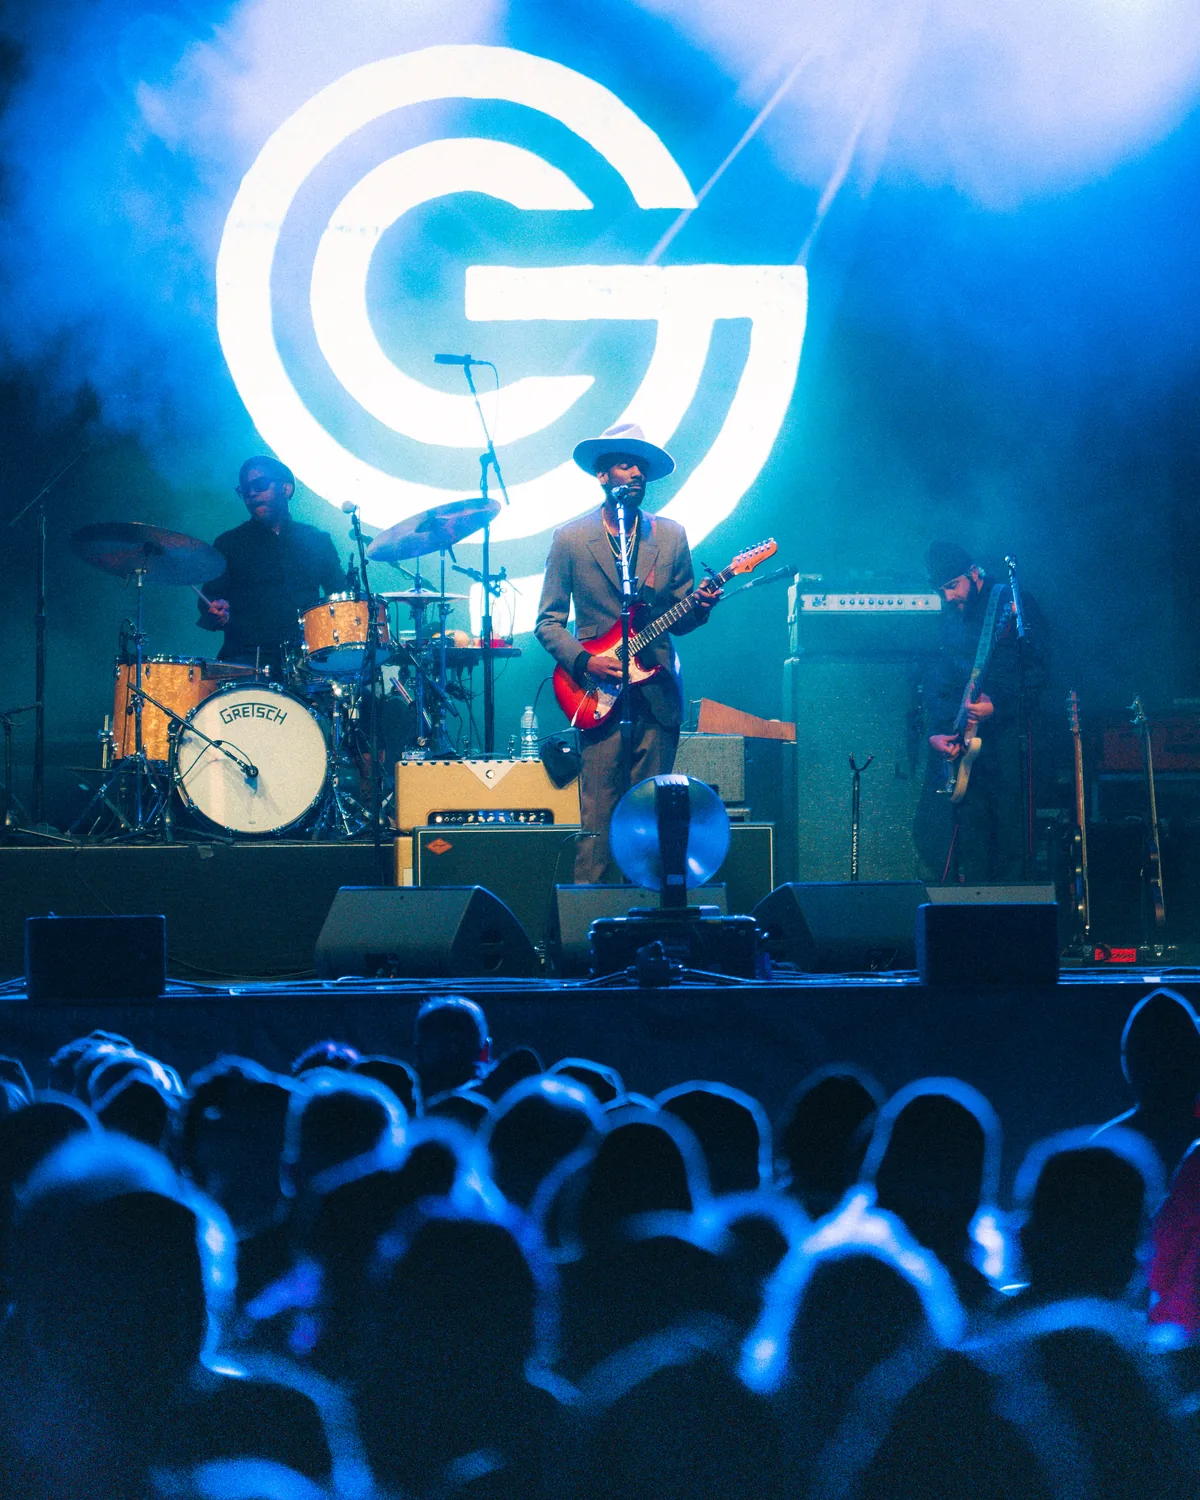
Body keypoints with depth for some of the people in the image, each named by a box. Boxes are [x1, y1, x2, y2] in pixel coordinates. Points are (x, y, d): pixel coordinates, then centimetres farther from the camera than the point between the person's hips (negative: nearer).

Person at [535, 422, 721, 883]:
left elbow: (678, 620, 13)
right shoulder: (571, 539, 3)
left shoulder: (670, 536, 10)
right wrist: (583, 660, -12)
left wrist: (699, 607, -9)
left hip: (658, 694, 2)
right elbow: (548, 622, 4)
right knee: (600, 816, -8)